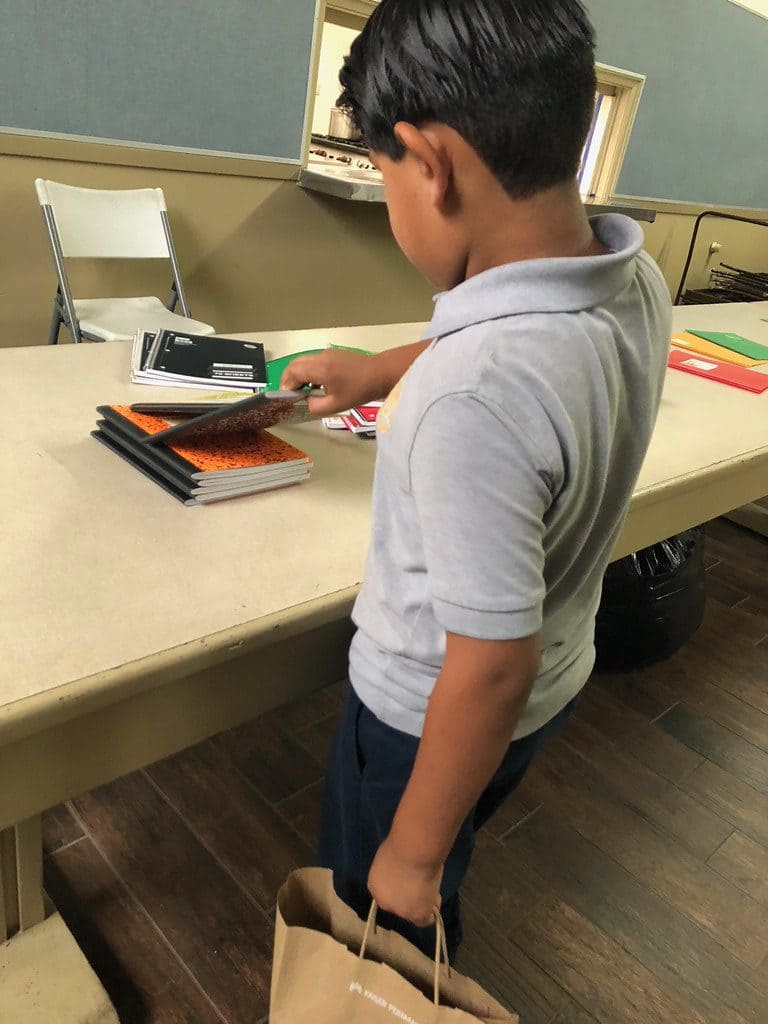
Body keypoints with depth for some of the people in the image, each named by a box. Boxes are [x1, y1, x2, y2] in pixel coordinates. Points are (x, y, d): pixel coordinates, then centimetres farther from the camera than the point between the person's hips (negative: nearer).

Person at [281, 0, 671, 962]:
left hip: (438, 718, -8)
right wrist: (378, 371, 19)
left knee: (378, 920, 25)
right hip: (557, 678, 8)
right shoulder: (638, 283, -12)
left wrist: (413, 853, -14)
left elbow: (492, 671, -31)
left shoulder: (471, 397, -39)